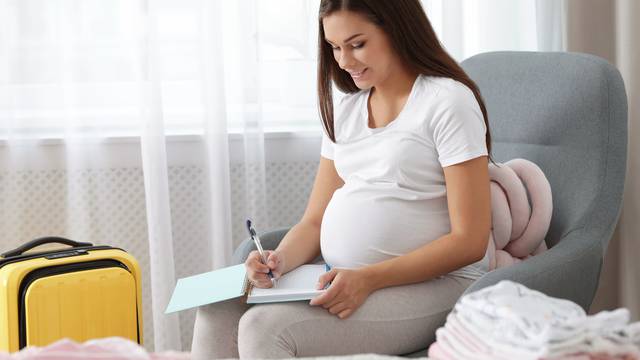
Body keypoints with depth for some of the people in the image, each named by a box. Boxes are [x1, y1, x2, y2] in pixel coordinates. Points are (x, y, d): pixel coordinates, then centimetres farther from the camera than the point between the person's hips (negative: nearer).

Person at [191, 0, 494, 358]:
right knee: (218, 313, -16)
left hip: (432, 285, -7)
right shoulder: (345, 109, 16)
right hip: (344, 279, 7)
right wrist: (280, 260, -8)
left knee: (265, 326, -26)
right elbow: (315, 221, 15)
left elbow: (469, 241, -12)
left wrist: (369, 279, -21)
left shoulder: (448, 101, -7)